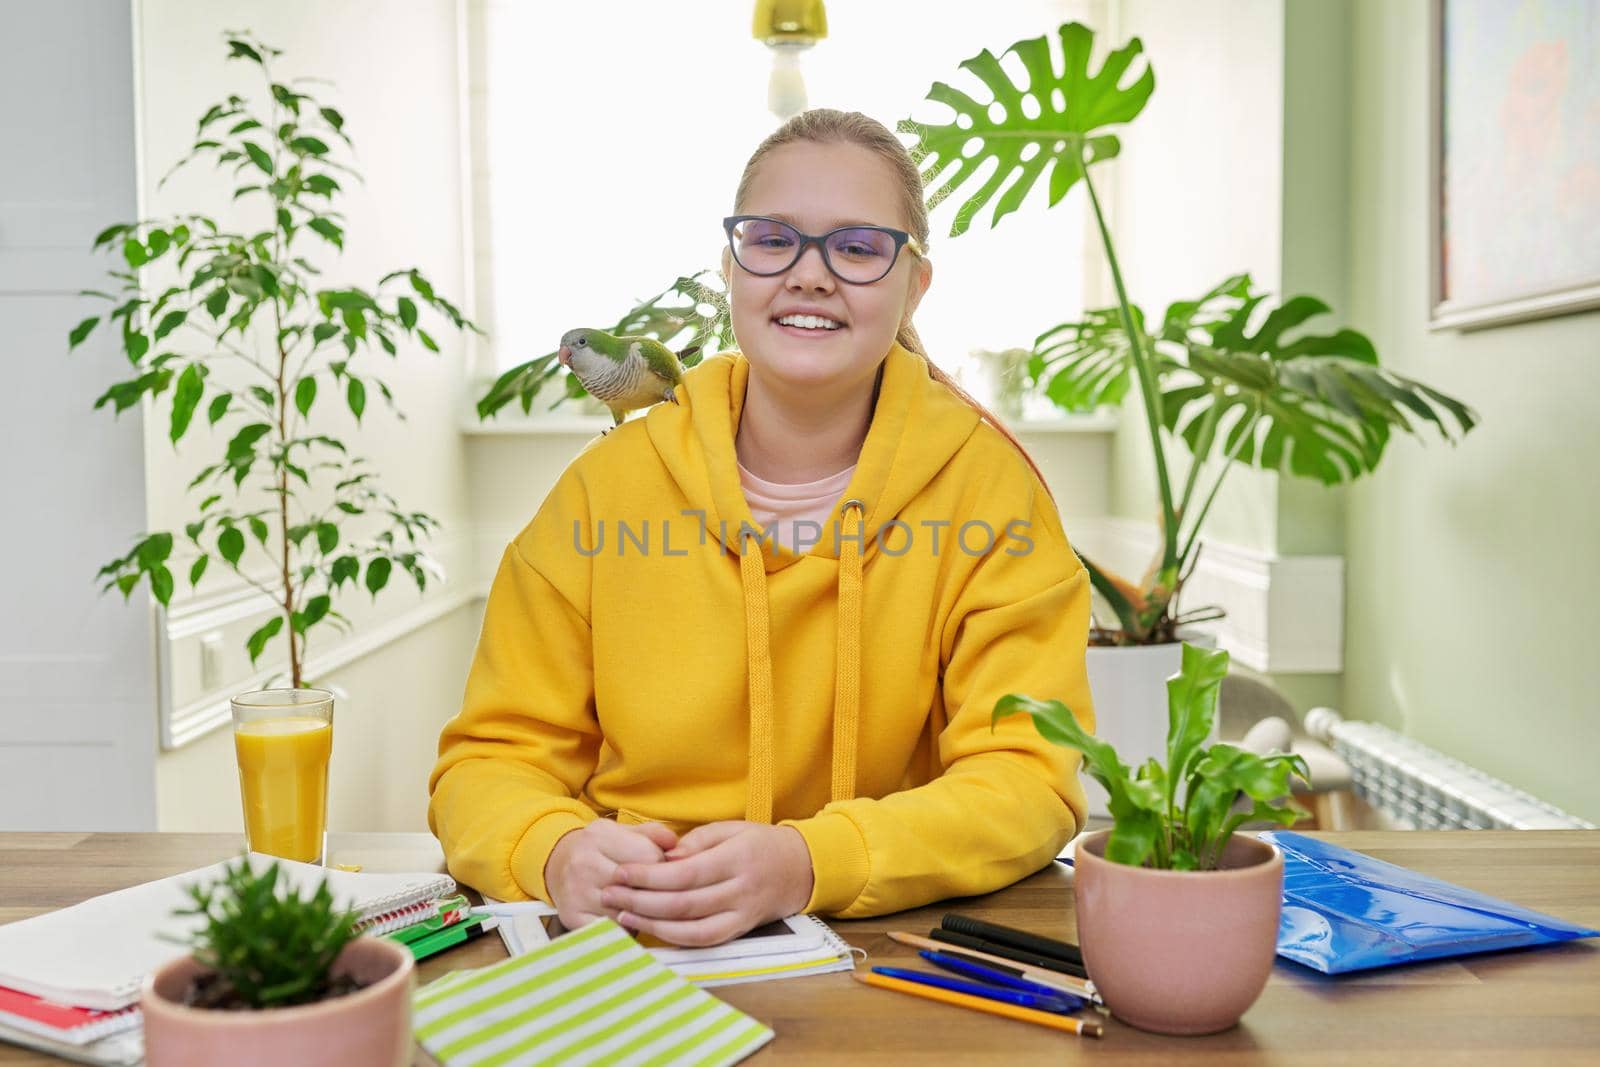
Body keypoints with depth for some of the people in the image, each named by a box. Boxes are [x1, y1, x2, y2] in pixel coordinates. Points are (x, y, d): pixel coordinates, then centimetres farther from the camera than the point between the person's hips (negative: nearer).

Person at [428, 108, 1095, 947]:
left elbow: (1027, 778, -9)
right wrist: (556, 853, -21)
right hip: (619, 957, 2)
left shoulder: (987, 484, -4)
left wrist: (807, 865, -25)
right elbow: (495, 754, 2)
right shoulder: (607, 484, -1)